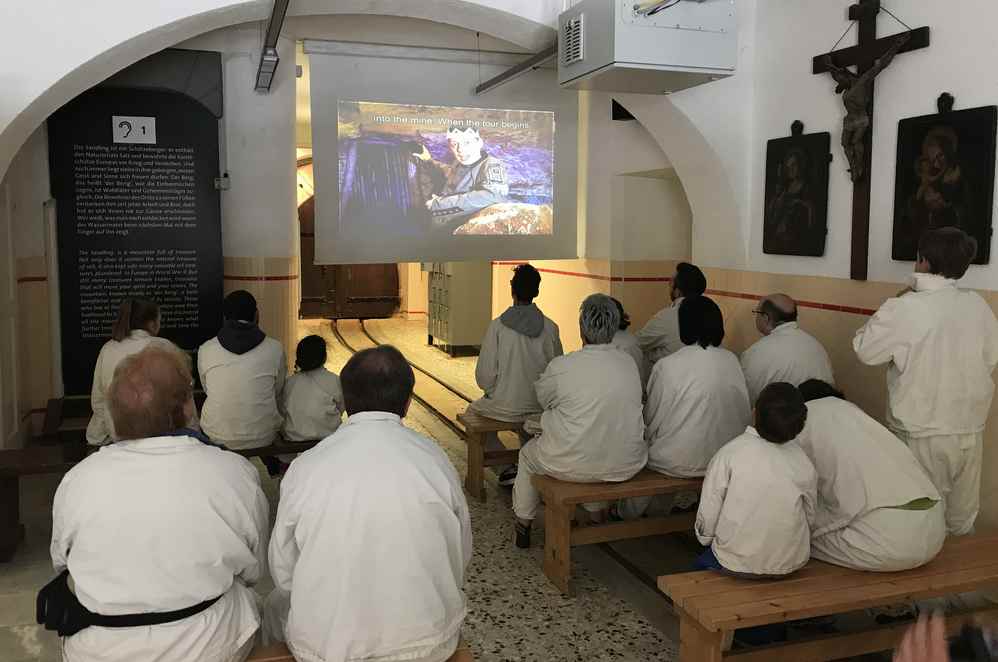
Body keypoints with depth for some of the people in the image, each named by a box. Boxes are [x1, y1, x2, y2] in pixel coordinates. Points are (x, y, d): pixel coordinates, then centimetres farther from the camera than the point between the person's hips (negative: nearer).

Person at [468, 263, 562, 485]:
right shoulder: (550, 328, -8)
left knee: (474, 409, 27)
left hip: (504, 407, -3)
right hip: (540, 407, 4)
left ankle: (506, 469, 17)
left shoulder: (498, 326, -16)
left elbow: (484, 375, -13)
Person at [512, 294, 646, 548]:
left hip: (572, 466, -4)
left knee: (528, 453, 27)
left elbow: (542, 397, 3)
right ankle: (597, 512, 48)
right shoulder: (629, 363, -5)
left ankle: (523, 523, 41)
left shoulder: (561, 367, -17)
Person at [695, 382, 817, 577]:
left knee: (702, 562, 26)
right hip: (790, 564, 3)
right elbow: (809, 517, 3)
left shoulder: (731, 452, -16)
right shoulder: (805, 465, -8)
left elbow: (708, 512, -11)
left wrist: (706, 538, 10)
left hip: (736, 563, -3)